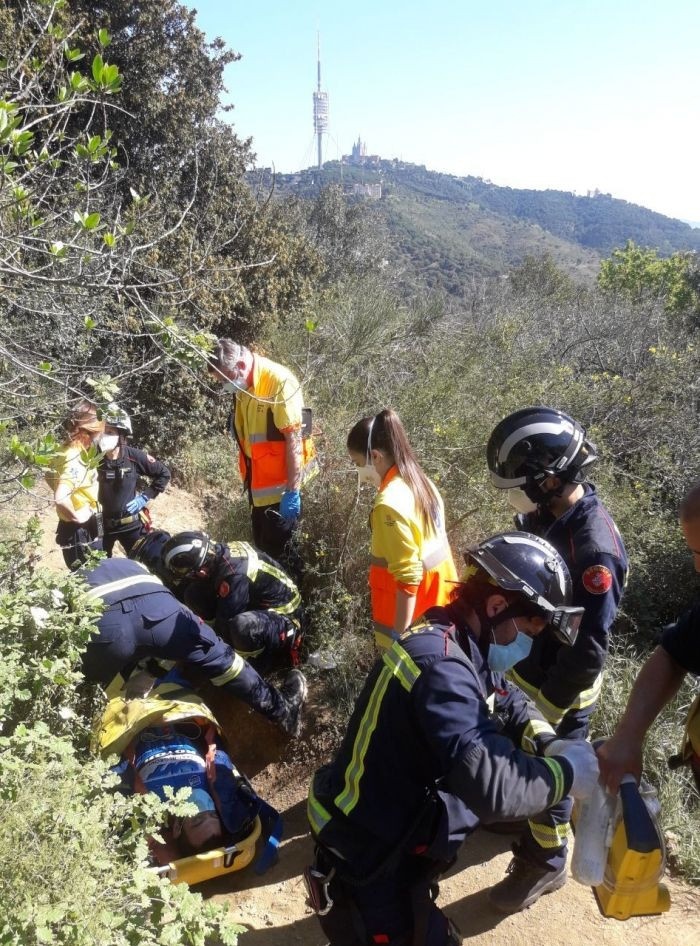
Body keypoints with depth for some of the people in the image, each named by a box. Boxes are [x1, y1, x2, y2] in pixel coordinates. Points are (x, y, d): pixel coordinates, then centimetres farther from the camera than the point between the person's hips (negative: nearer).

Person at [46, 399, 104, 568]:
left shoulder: (65, 451, 2)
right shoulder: (75, 459, -27)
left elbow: (50, 476, 21)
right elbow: (61, 497, -41)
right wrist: (76, 515, -23)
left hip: (83, 530, 9)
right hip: (81, 531, -9)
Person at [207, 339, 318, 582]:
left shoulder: (279, 382, -20)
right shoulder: (242, 386, 4)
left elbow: (294, 439, -22)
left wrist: (292, 491, -21)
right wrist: (249, 480, 15)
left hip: (280, 488, -8)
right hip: (258, 486, 8)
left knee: (282, 553, 3)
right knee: (263, 549, 20)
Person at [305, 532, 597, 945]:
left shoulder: (453, 640, -1)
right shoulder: (440, 663, -30)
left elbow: (507, 699, 11)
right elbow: (491, 786, -37)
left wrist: (547, 741, -6)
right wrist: (567, 771, -22)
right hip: (372, 857, -8)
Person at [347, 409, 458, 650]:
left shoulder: (390, 504, -23)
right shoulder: (421, 483, 2)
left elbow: (408, 577, -24)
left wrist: (399, 637, -19)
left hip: (406, 617, -8)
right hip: (434, 608, 8)